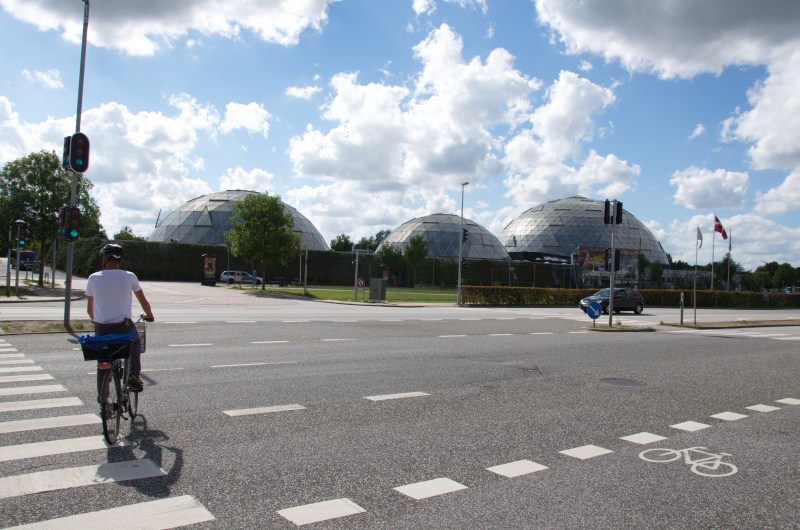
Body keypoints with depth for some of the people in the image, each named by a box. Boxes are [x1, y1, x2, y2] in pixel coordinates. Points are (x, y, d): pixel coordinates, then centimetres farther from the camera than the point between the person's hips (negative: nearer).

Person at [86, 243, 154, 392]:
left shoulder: (93, 278, 1)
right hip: (123, 327, -1)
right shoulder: (129, 276, -3)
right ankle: (134, 374, 11)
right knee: (135, 343, 30)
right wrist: (149, 315, 27)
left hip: (101, 329, 1)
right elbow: (144, 302, 8)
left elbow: (89, 310, 10)